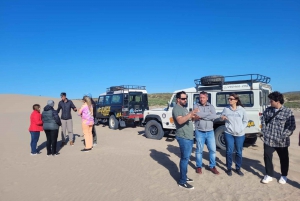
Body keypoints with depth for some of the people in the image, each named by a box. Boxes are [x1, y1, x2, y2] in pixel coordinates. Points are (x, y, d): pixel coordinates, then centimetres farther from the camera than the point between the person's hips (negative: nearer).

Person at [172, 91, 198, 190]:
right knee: (184, 159, -6)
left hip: (189, 137, 10)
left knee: (186, 158, 17)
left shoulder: (184, 108, 16)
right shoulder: (177, 108, -15)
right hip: (184, 138, -10)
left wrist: (193, 117, 9)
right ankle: (182, 181, 2)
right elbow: (180, 121, -32)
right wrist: (190, 114, -41)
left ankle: (184, 177, 29)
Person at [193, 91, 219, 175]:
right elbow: (198, 114, -21)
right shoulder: (196, 106, -2)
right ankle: (199, 166, 24)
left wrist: (202, 116, -17)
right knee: (199, 150, 8)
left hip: (210, 132, 2)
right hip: (199, 132, -2)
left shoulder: (211, 106, 5)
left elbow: (214, 117, -12)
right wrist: (209, 113, -11)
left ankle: (212, 166, 24)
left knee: (213, 149, 8)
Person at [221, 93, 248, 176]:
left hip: (240, 135, 0)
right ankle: (229, 168, 19)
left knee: (239, 152, 9)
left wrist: (241, 129, -2)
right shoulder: (226, 109, -1)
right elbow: (221, 117, 11)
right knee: (229, 151, 3)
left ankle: (238, 168, 26)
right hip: (228, 133, 0)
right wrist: (222, 118, -12)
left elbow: (245, 121, 8)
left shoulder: (241, 110, -2)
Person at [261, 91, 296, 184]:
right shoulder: (268, 110, 2)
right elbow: (263, 120, 13)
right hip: (268, 140, 3)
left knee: (283, 159, 14)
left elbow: (292, 126, -11)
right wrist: (264, 131, 3)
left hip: (281, 142, -3)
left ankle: (284, 176, 35)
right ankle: (269, 175, 24)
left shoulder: (288, 112, -10)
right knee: (267, 157, 6)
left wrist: (283, 136, -16)